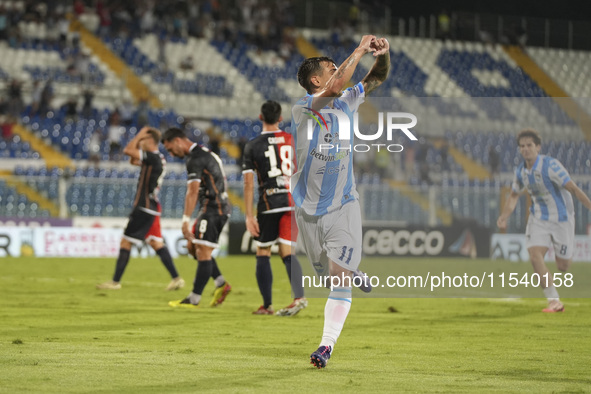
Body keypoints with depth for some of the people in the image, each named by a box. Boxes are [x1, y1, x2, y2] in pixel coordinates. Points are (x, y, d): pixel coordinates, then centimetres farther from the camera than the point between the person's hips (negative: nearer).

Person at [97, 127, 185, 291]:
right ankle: (176, 279, 2)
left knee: (126, 242, -3)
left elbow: (128, 150, -22)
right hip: (151, 208, 10)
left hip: (144, 207, -10)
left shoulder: (153, 157, -15)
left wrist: (140, 135, -7)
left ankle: (115, 282, 1)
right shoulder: (155, 159, 15)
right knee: (156, 243, 8)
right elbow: (133, 160, 27)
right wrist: (139, 139, 14)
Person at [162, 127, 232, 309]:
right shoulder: (206, 153, 18)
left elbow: (192, 192, -22)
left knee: (203, 252, -7)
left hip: (212, 209, -10)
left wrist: (186, 220, -25)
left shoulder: (195, 159, -14)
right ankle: (221, 284, 9)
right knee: (192, 246, 14)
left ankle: (194, 299, -5)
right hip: (220, 207, 10)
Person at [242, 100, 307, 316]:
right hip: (292, 202, 2)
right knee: (287, 252, 2)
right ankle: (299, 296, -19)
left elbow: (249, 183, -4)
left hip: (269, 203, -2)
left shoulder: (252, 146, 0)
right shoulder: (292, 140, 7)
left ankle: (267, 305, 9)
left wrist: (249, 215, -3)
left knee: (263, 253, 10)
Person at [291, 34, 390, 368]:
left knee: (340, 276, -13)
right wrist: (359, 51, -21)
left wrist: (383, 54, -10)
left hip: (343, 207, 2)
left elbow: (377, 79, 11)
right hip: (309, 211, -2)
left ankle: (327, 344, -12)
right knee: (329, 275, 10)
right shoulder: (302, 110, -12)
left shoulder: (346, 103, 5)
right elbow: (334, 88, -28)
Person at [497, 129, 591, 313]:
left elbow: (573, 189, -21)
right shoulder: (521, 171, -1)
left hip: (561, 218, -4)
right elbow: (514, 195, 16)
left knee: (562, 266, 1)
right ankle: (554, 300, -10)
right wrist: (503, 217, 4)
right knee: (535, 255, -18)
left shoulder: (550, 165, -20)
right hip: (538, 219, 4)